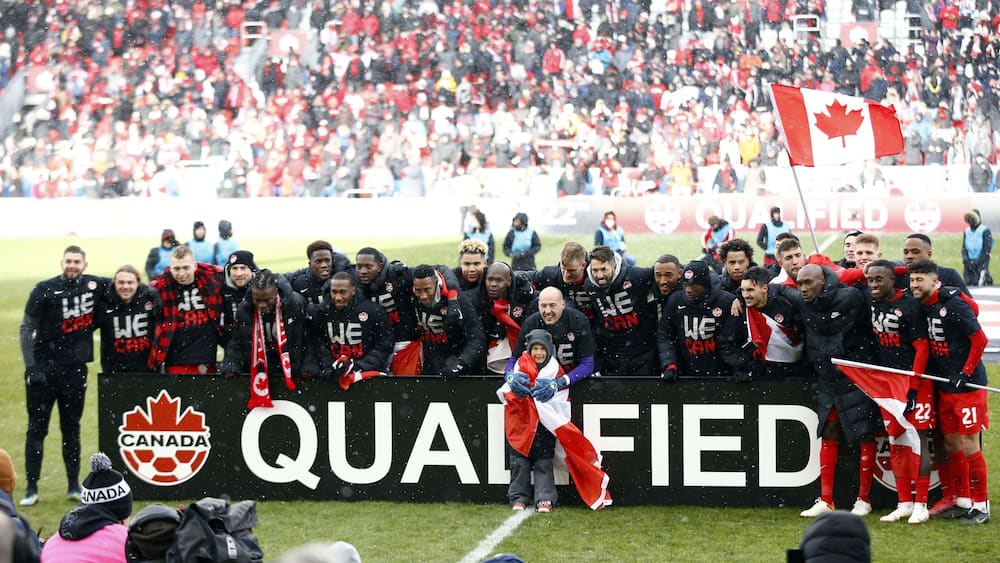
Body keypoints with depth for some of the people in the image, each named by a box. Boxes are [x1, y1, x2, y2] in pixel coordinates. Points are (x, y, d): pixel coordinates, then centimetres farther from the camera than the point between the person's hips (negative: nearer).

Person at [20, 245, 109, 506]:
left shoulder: (94, 285, 2)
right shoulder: (45, 289, -7)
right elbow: (27, 328, -9)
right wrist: (31, 365, -21)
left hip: (75, 368, 3)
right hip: (44, 367, -3)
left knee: (71, 428, 11)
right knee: (37, 428, 2)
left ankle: (74, 485, 17)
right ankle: (31, 488, 5)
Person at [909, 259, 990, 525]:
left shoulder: (954, 305, -16)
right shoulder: (923, 308, 6)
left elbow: (980, 340, -15)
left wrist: (965, 374, -16)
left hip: (968, 386, -8)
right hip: (944, 388, 8)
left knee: (969, 446, -4)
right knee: (951, 445, 12)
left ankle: (981, 505, 6)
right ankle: (962, 502, 22)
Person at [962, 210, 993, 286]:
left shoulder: (985, 231, -5)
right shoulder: (967, 231, 14)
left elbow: (987, 249, -8)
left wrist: (977, 262, -12)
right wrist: (965, 259, -3)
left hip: (981, 263, -6)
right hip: (969, 262, 6)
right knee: (966, 283, 0)